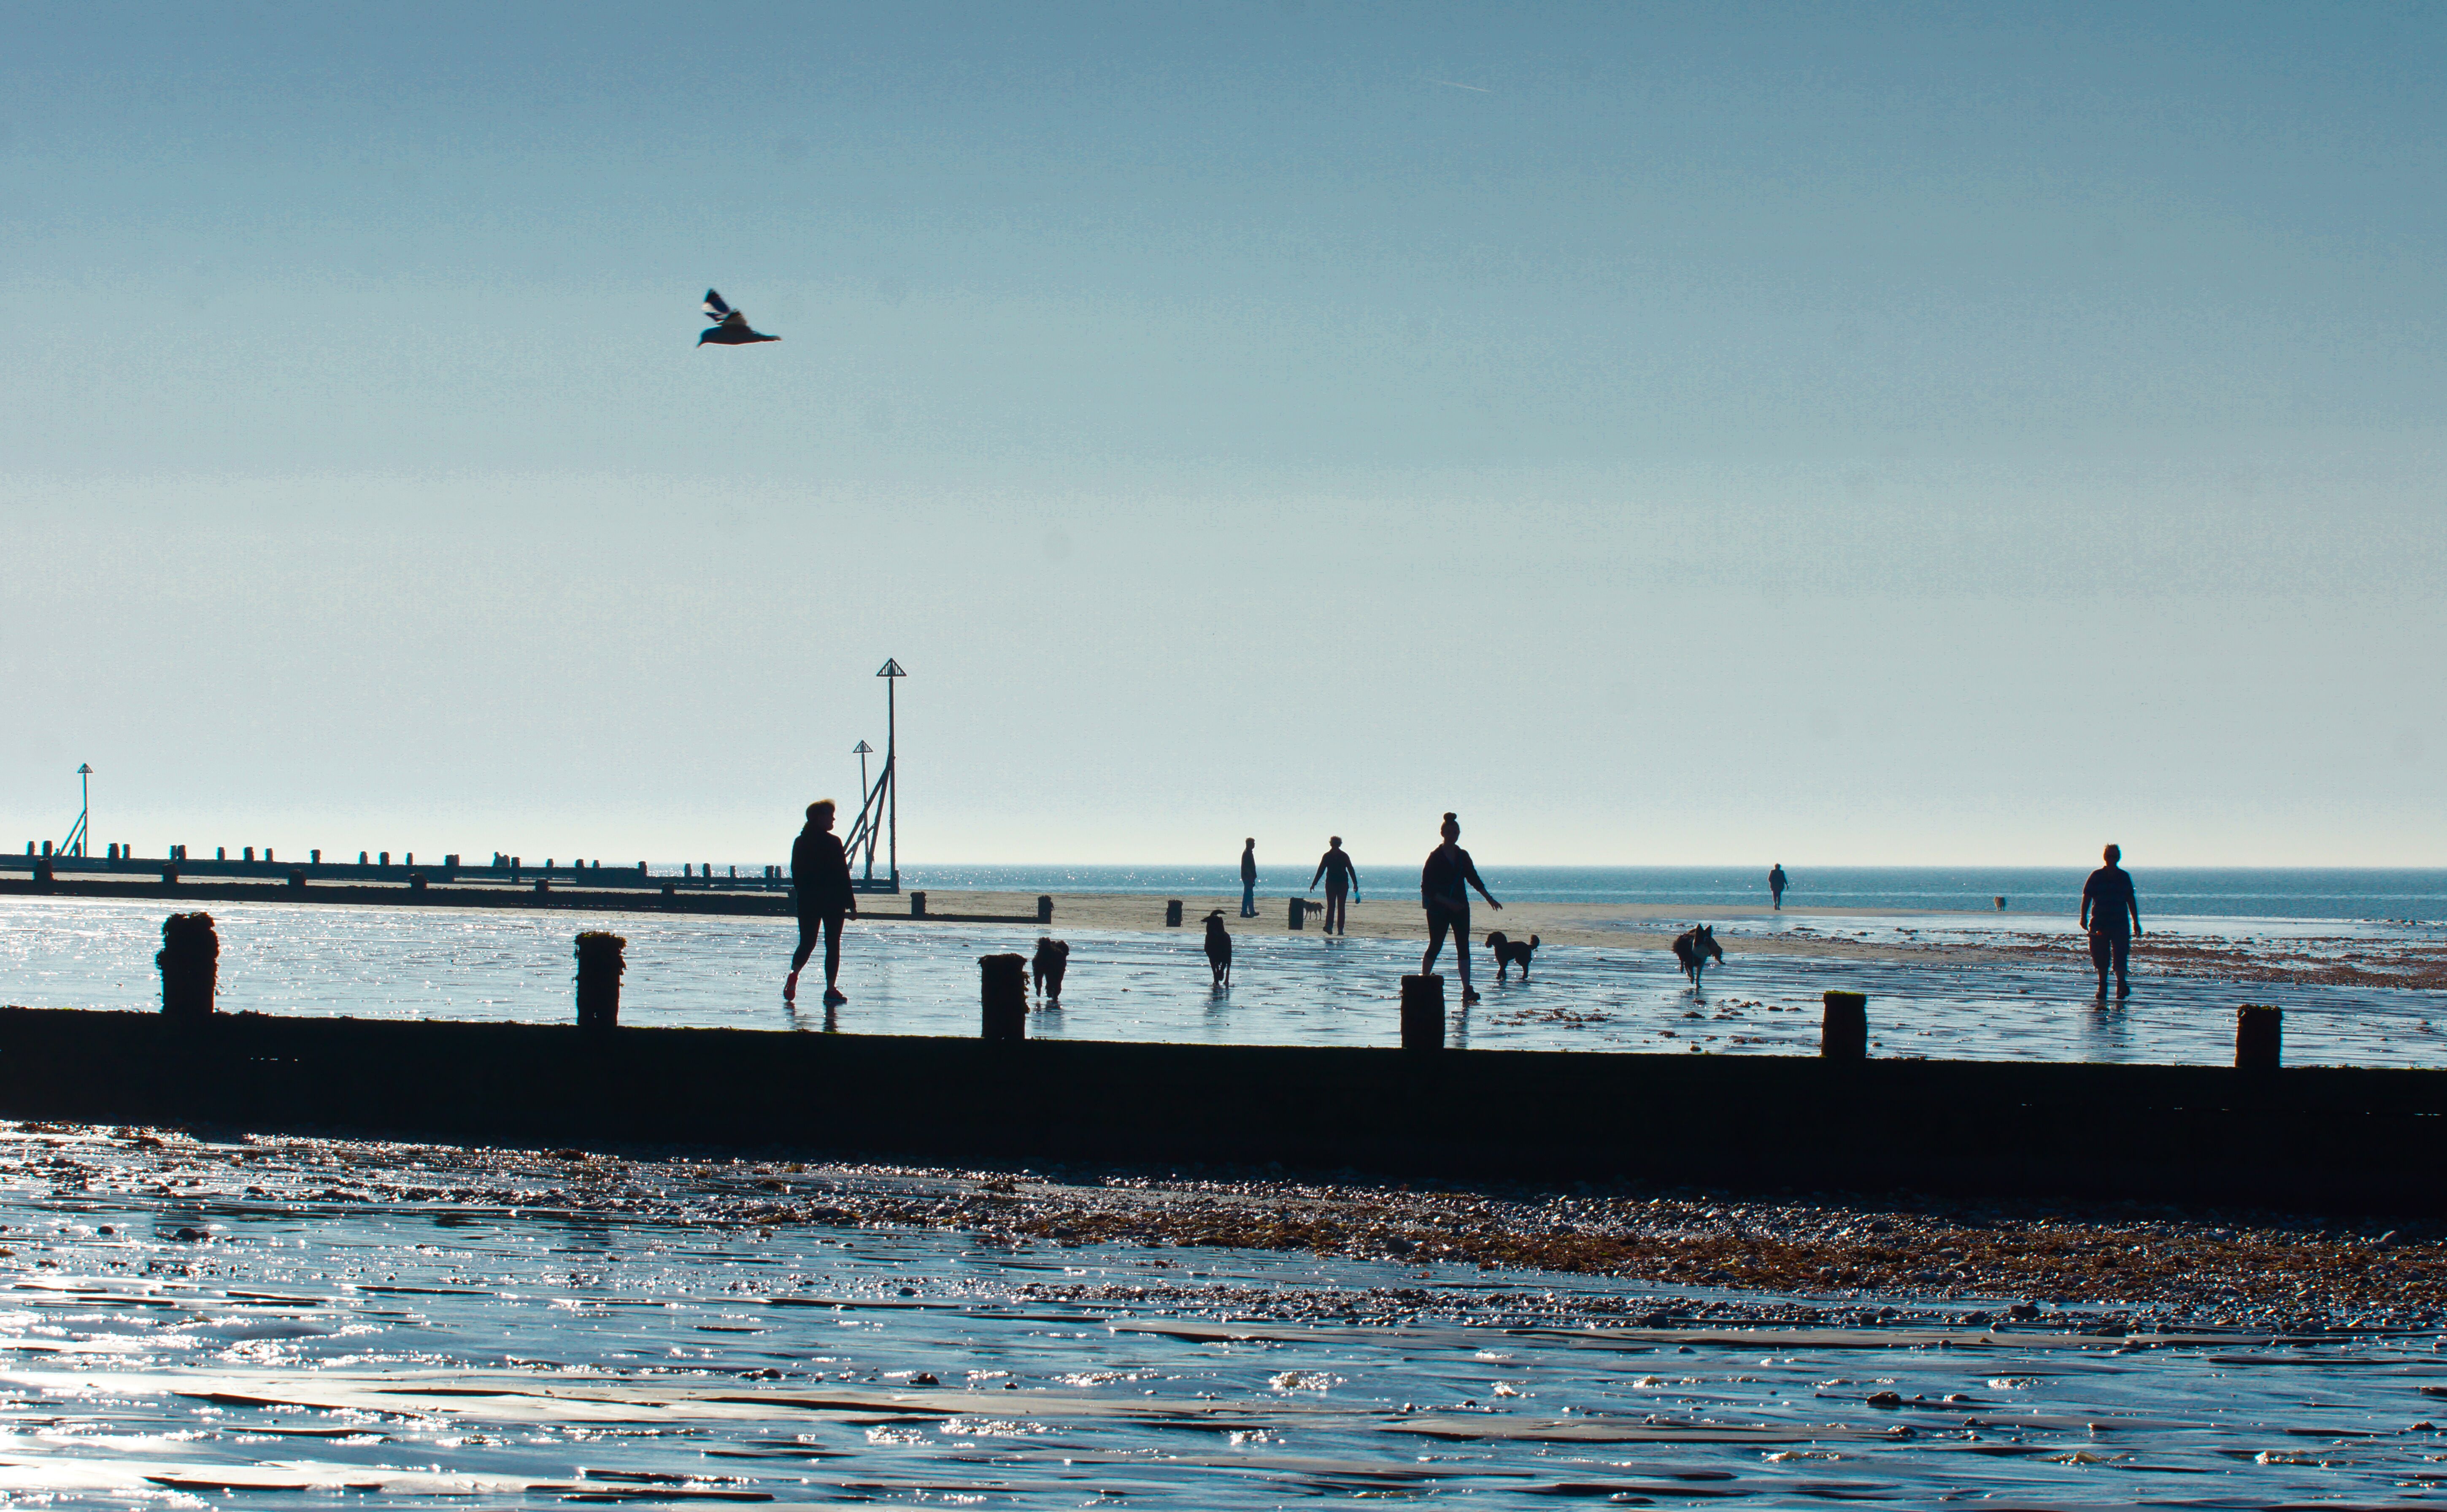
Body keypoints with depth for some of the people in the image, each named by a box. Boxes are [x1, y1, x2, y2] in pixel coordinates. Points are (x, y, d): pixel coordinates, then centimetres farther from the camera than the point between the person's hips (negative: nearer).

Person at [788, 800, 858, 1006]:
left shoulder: (800, 843, 5)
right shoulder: (833, 843, -11)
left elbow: (796, 875, 11)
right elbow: (843, 876, -10)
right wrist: (851, 904, -6)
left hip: (807, 902, 4)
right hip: (833, 902, -4)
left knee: (807, 943, 15)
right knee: (833, 945, 3)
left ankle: (794, 974, -4)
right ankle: (831, 988, 1)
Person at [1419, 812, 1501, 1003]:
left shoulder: (1463, 856, 9)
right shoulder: (1435, 857, -7)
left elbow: (1473, 878, 21)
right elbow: (1427, 887, -11)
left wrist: (1489, 898, 18)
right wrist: (1448, 902, -18)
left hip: (1460, 908, 5)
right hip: (1439, 908, -4)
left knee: (1463, 947, -5)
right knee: (1435, 946, 1)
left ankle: (1467, 990, -10)